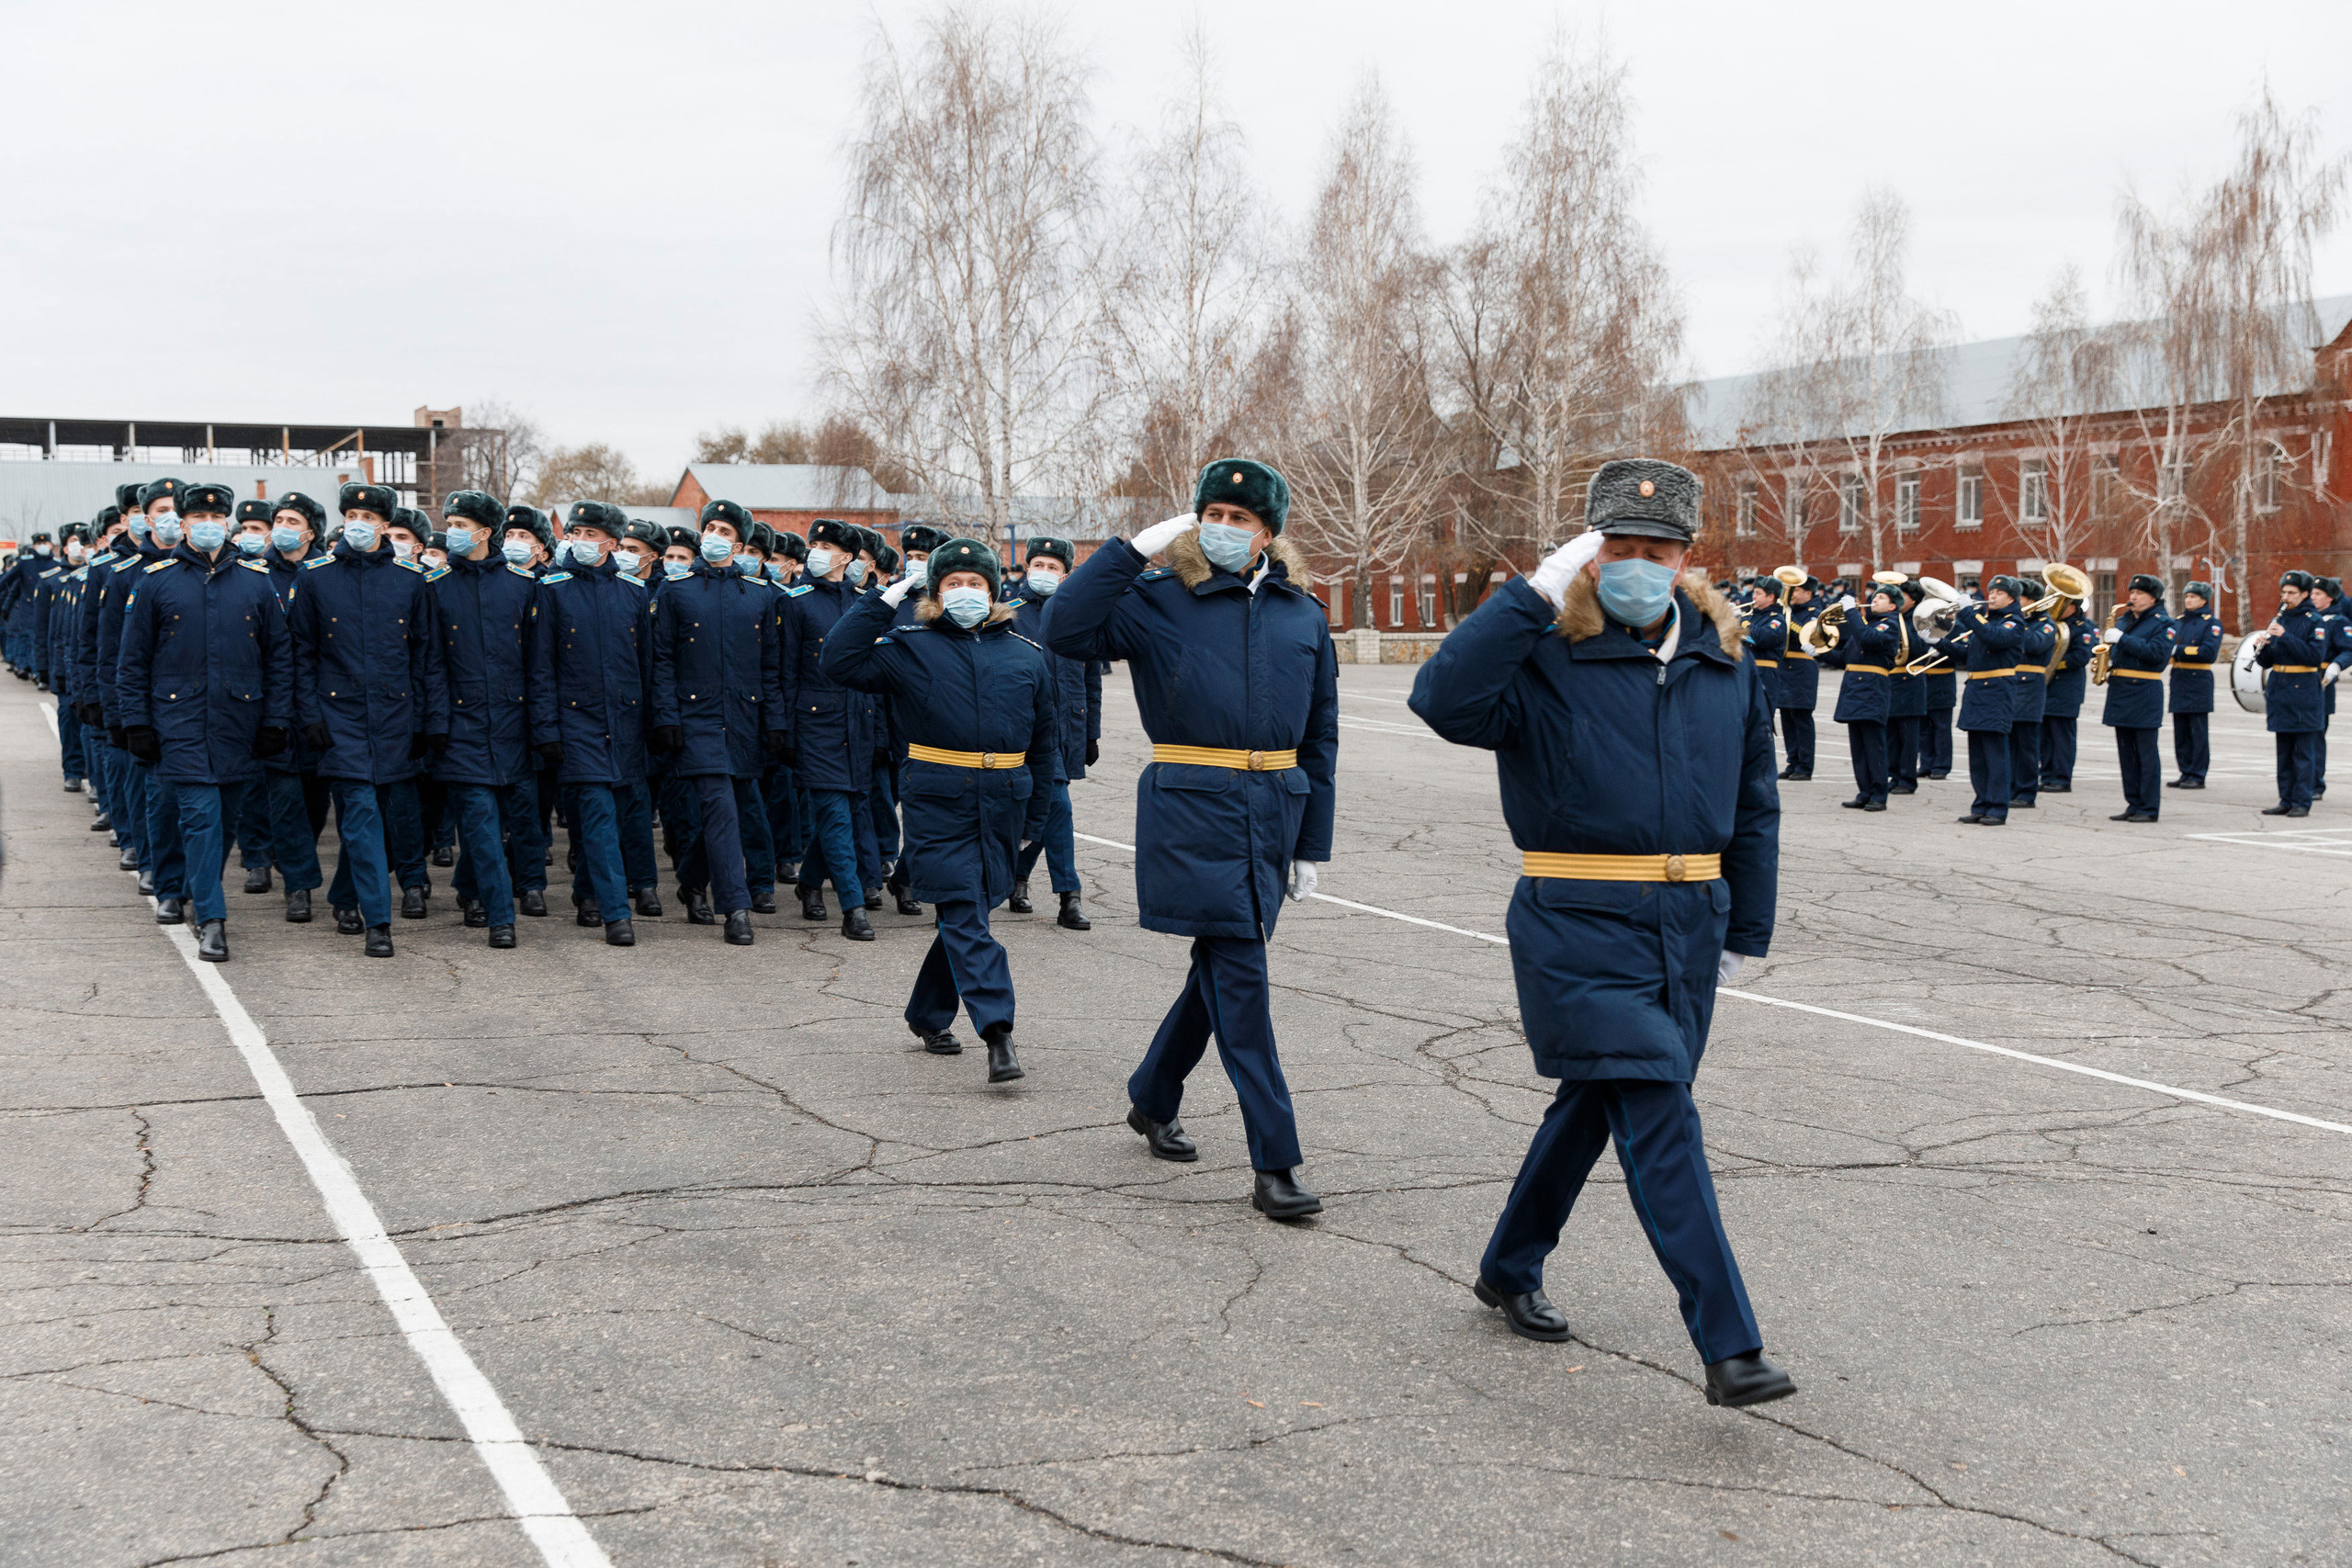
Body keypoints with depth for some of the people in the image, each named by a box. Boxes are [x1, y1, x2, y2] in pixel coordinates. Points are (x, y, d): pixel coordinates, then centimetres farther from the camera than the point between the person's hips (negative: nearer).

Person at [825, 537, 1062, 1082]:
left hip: (1002, 804, 4)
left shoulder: (1027, 656, 11)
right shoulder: (910, 649, 3)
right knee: (964, 913, -12)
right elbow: (840, 660, -8)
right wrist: (882, 602, -10)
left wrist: (1032, 815, 13)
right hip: (937, 800, -3)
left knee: (962, 913, 11)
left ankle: (930, 1017, 28)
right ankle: (997, 1033, -19)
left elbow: (1044, 741, 16)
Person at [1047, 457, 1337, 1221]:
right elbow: (1065, 629, -15)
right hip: (1191, 812, -5)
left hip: (1274, 812, 5)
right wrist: (1132, 549, -13)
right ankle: (1275, 1164, -6)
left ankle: (1152, 1097, 38)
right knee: (1240, 979, -9)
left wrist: (1312, 842, 13)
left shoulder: (1304, 615, 10)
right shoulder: (1158, 601, 0)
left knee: (1221, 966, 15)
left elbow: (1320, 735, 14)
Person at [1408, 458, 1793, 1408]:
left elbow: (1754, 804, 16)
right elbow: (1445, 700, -28)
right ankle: (1730, 1348, -10)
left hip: (1689, 927, 6)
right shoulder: (1545, 657, -8)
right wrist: (1537, 594, -28)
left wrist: (1745, 931, 15)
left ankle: (1510, 1270, 40)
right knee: (1661, 1119, -12)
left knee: (1597, 1102, 18)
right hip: (1579, 928, -6)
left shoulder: (1725, 659, 9)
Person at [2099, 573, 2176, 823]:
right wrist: (2108, 660, 4)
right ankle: (2133, 805, 14)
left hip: (2144, 693, -7)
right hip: (2120, 692, 7)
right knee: (2126, 753, 9)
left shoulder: (2162, 623, -4)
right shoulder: (2123, 621, 17)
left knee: (2146, 753, -5)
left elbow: (2157, 653, -19)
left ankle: (2149, 808, -3)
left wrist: (2122, 639, -20)